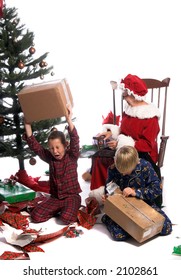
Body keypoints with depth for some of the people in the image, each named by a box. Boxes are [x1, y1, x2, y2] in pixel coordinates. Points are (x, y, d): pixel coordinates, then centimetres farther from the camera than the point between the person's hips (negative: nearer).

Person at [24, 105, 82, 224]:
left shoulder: (72, 156, -9)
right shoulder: (49, 158, 1)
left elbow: (75, 140, -26)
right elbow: (34, 145, -5)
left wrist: (69, 120, -38)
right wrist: (27, 124, -14)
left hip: (72, 196, -4)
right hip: (55, 197, 4)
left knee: (67, 218, -30)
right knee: (35, 216, -13)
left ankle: (72, 208, 5)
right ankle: (58, 209, 11)